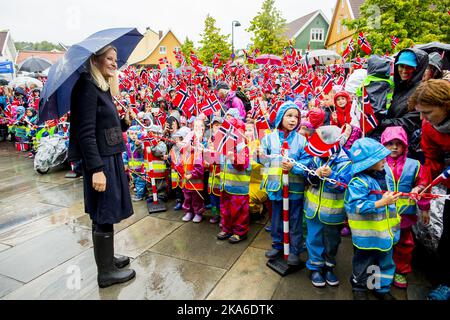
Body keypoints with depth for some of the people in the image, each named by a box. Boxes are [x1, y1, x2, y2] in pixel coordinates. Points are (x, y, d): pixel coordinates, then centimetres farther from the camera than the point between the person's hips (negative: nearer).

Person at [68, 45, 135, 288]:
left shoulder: (103, 86, 15)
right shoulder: (88, 86, -13)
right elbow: (85, 133, -19)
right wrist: (96, 169, -23)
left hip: (110, 157, 9)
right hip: (100, 160, -9)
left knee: (105, 215, 17)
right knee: (104, 216, 0)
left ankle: (107, 258, 32)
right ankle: (106, 272, 14)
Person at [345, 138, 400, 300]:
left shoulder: (382, 175, 4)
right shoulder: (359, 182, -23)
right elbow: (357, 206, -31)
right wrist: (382, 202, -32)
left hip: (386, 232, 8)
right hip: (368, 235, -8)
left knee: (386, 262, 21)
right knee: (363, 262, 14)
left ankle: (382, 288, 42)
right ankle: (359, 287, 37)